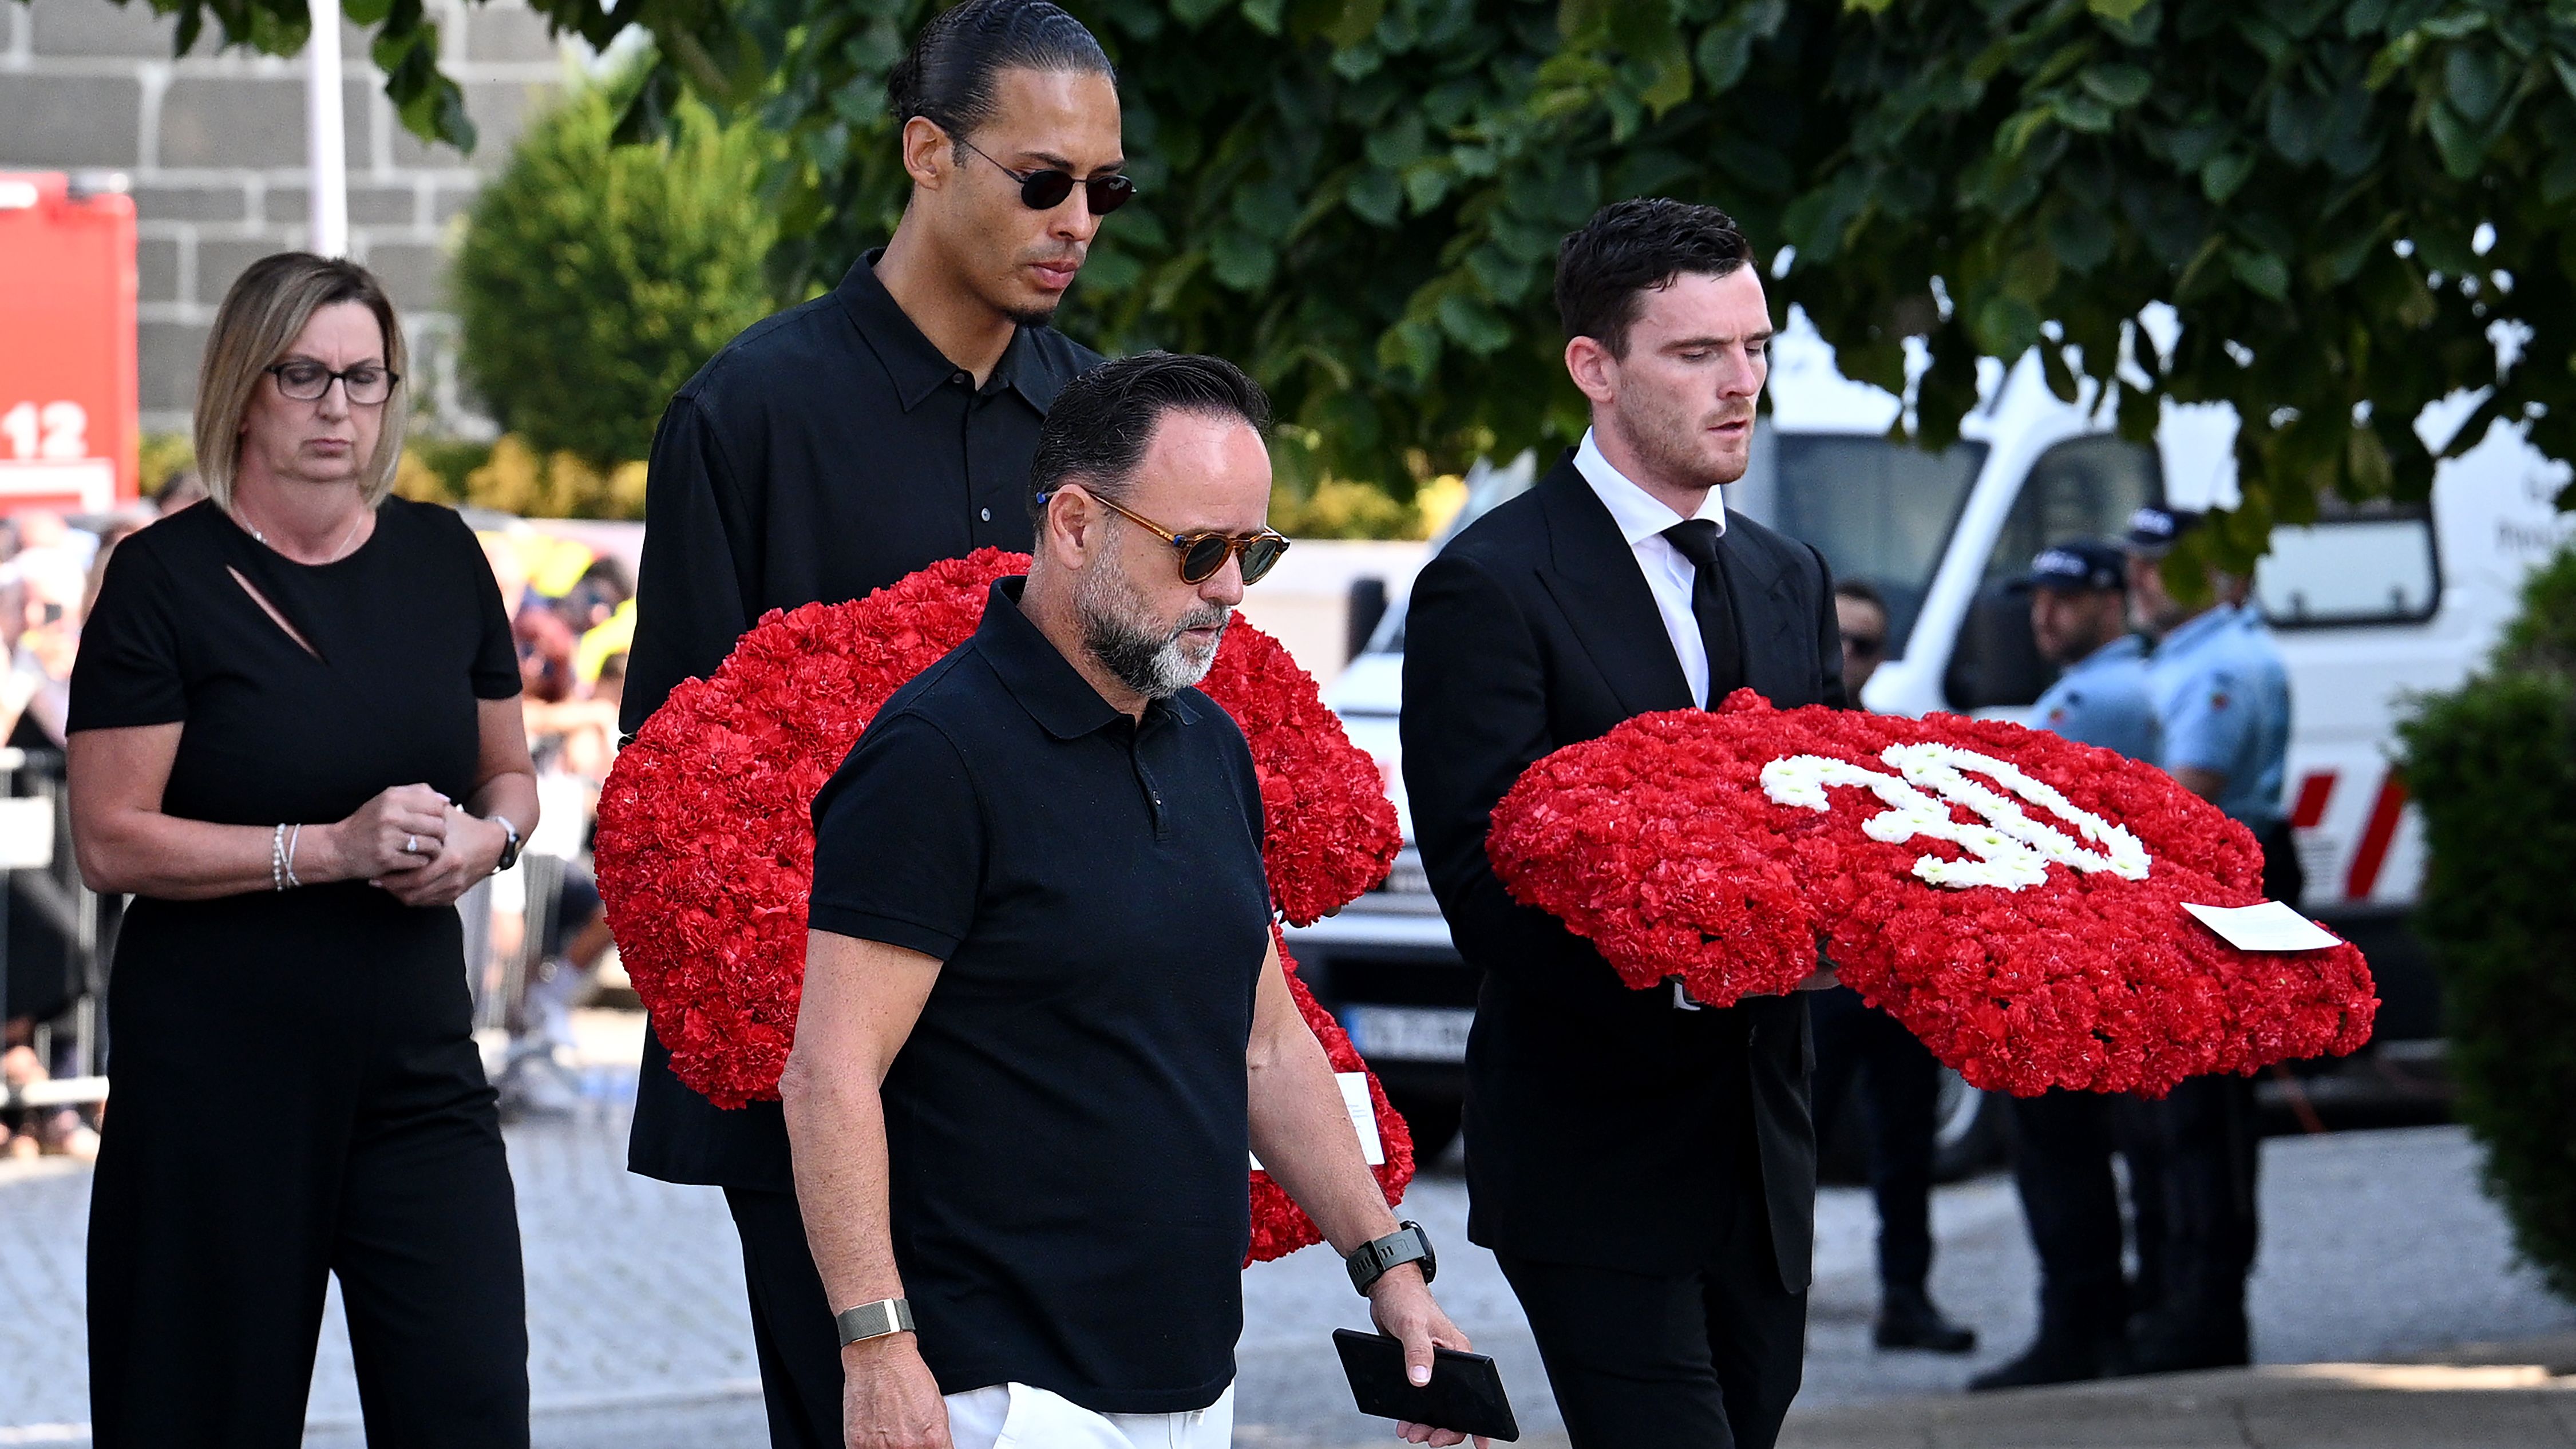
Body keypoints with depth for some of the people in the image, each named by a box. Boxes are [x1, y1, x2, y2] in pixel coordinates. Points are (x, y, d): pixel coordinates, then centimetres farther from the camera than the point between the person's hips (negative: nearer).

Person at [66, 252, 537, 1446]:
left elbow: (510, 775, 20)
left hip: (417, 1066, 4)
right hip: (218, 1068, -4)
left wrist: (485, 837, -4)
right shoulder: (169, 577, -5)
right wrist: (332, 847, -19)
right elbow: (111, 841, -11)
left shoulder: (440, 557, 9)